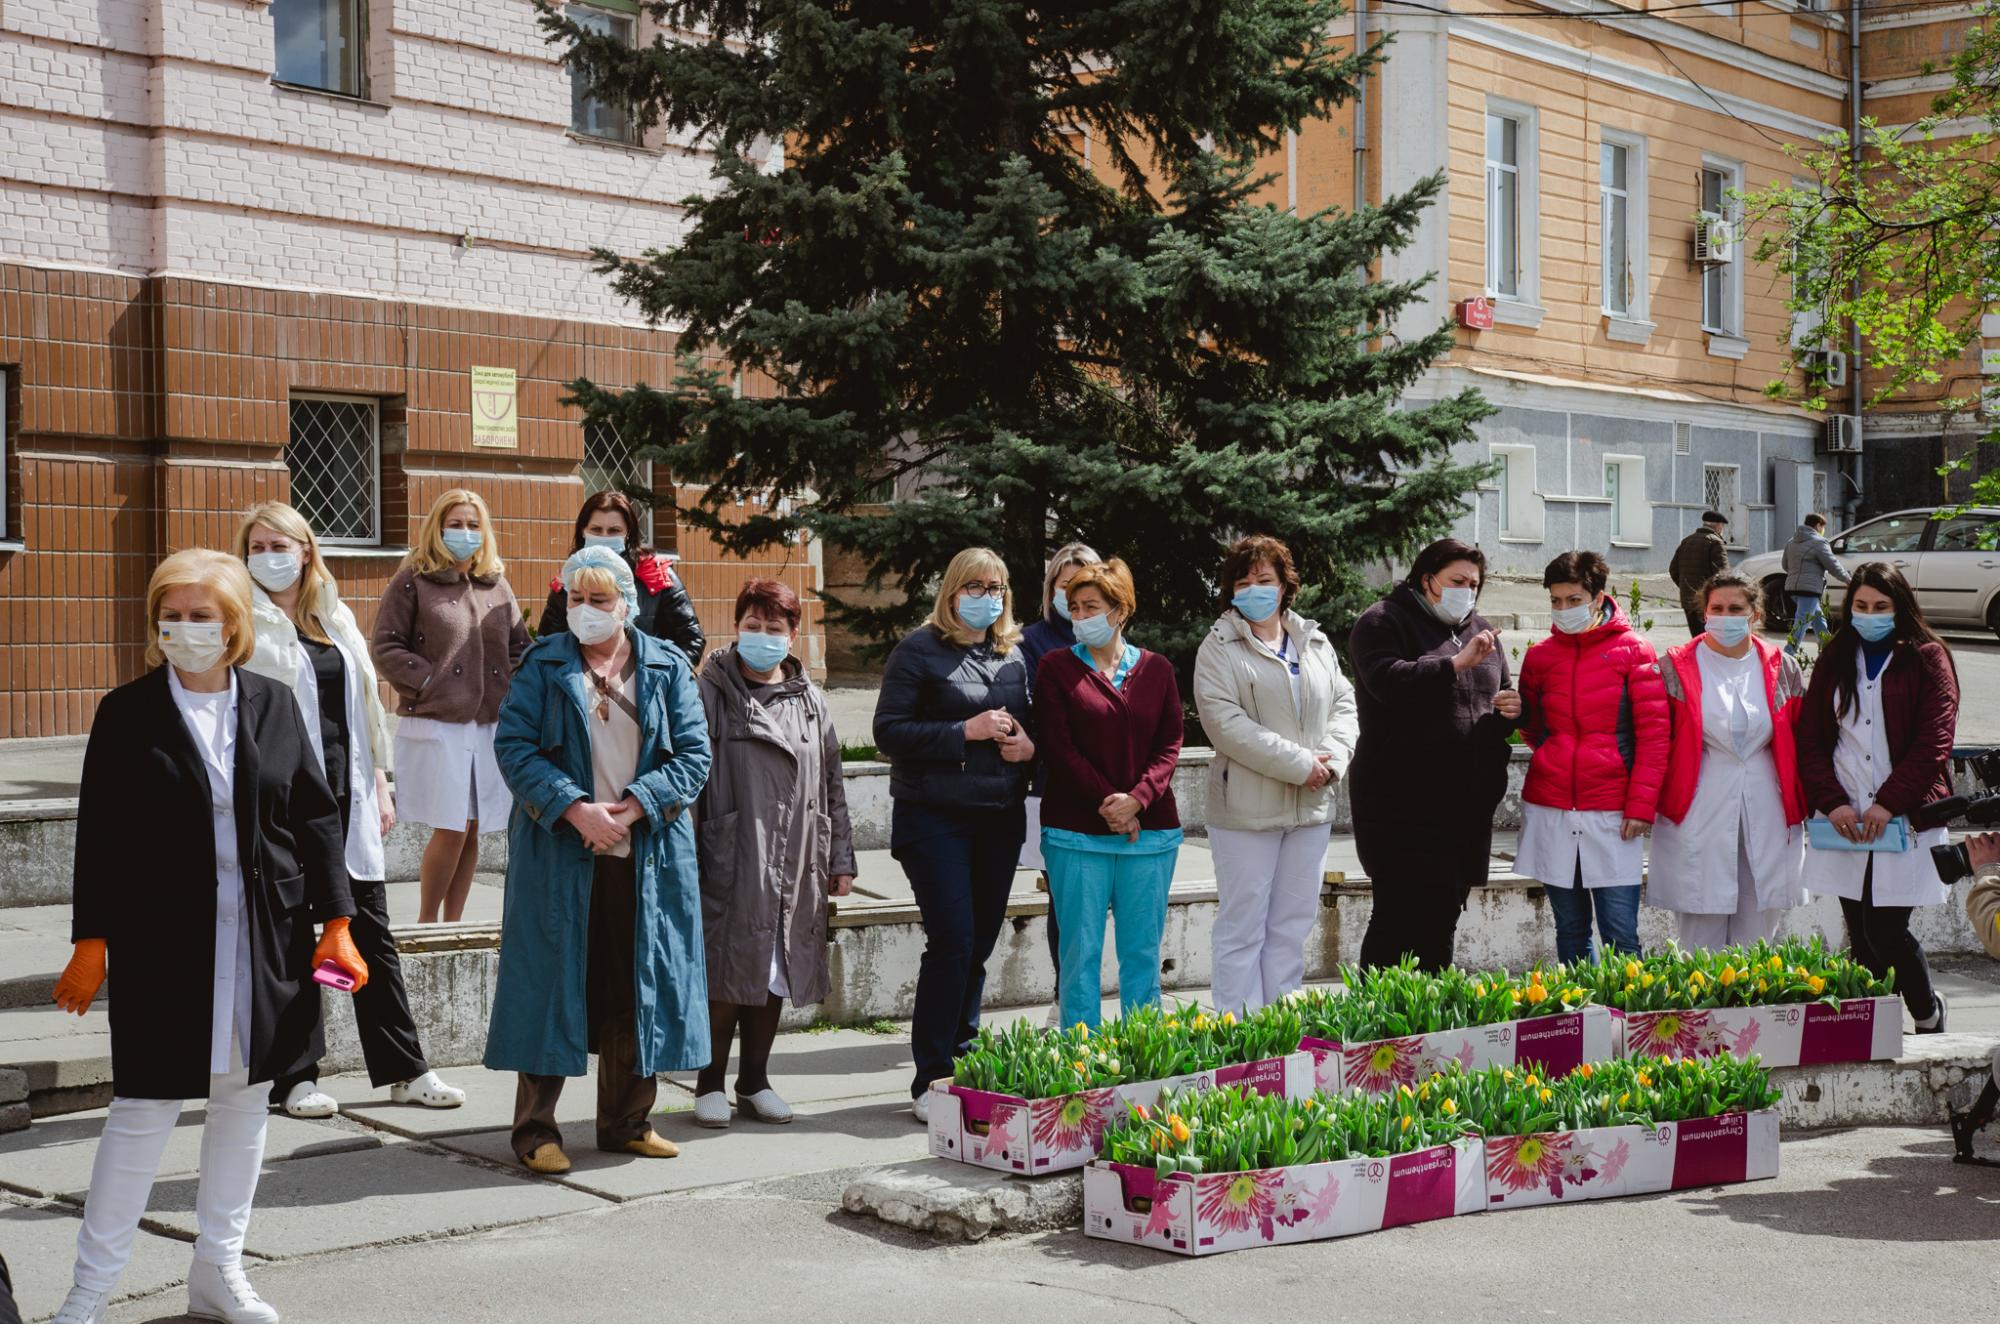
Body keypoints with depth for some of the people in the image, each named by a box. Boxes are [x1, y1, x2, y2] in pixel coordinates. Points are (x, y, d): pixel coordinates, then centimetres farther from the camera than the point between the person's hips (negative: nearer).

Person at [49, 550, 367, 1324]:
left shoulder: (273, 705, 5)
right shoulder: (127, 713, -2)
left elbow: (315, 818, 6)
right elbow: (100, 837, -2)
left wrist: (335, 924, 2)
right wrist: (91, 944, -5)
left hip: (266, 942, 3)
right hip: (164, 942, -3)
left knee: (245, 1103, 11)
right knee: (145, 1109, -1)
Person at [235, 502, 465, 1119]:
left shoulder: (336, 618, 14)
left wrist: (380, 785, 12)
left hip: (345, 789, 5)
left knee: (371, 930, 9)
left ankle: (405, 1069, 15)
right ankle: (295, 1077, 11)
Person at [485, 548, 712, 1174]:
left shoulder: (668, 667, 7)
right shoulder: (543, 664, 3)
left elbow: (693, 754, 1)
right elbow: (514, 746, -6)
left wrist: (631, 807, -13)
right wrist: (576, 810, -17)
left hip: (647, 853, 2)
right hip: (558, 854, -2)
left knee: (636, 985, 7)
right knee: (551, 978, 0)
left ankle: (626, 1121, 20)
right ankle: (535, 1128, 8)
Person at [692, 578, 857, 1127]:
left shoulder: (810, 700, 14)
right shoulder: (712, 694, -1)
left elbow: (832, 783, 17)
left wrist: (840, 858, 14)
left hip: (797, 865, 5)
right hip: (731, 862, -5)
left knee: (775, 976, 10)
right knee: (728, 976, -3)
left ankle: (755, 1082, 21)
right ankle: (710, 1086, 10)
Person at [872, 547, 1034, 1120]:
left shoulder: (1013, 656, 14)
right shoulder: (919, 651, -3)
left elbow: (1028, 724, 24)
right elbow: (889, 732, -11)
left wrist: (1028, 746, 1)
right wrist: (967, 731, -17)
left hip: (999, 819, 6)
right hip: (935, 818, -6)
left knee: (980, 944, 8)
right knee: (952, 941, -11)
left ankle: (963, 1063, 20)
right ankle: (931, 1080, -4)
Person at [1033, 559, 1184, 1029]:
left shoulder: (1157, 670, 9)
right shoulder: (1057, 668, 2)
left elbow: (1169, 747, 5)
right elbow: (1058, 749, -4)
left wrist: (1135, 800, -12)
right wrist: (1108, 804, -12)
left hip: (1151, 830, 2)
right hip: (1077, 833, -2)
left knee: (1142, 953, 7)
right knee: (1081, 953, 0)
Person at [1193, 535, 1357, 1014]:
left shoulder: (1316, 643, 14)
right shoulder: (1220, 648, -4)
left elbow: (1344, 704, 14)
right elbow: (1225, 722, -15)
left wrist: (1332, 759, -7)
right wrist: (1299, 763, -16)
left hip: (1311, 809, 5)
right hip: (1246, 808, -5)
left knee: (1291, 928, 10)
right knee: (1242, 929, -1)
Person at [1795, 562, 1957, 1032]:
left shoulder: (1926, 658, 1)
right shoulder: (1835, 661, 12)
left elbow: (1934, 742, -6)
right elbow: (1811, 737, 7)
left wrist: (1888, 803, -13)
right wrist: (1832, 801, -7)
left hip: (1905, 818, -4)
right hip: (1844, 818, 4)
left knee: (1886, 931, -7)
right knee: (1861, 935, 5)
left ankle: (1928, 1015, 18)